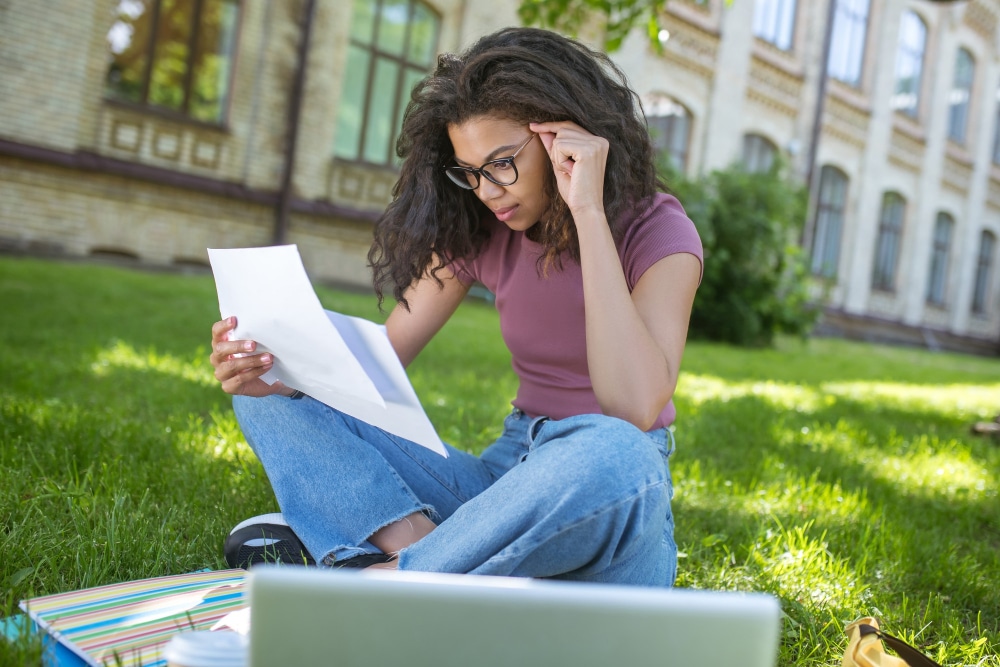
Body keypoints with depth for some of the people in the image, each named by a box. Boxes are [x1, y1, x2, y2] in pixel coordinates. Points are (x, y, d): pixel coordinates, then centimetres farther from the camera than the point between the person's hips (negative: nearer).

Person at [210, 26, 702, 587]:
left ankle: (394, 578, -22)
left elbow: (633, 411, -27)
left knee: (611, 454, -42)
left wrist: (588, 213, -26)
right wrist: (274, 368, -19)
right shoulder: (480, 229, 4)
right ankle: (417, 542, -25)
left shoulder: (658, 231, -11)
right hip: (507, 477, 5)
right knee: (275, 398, -3)